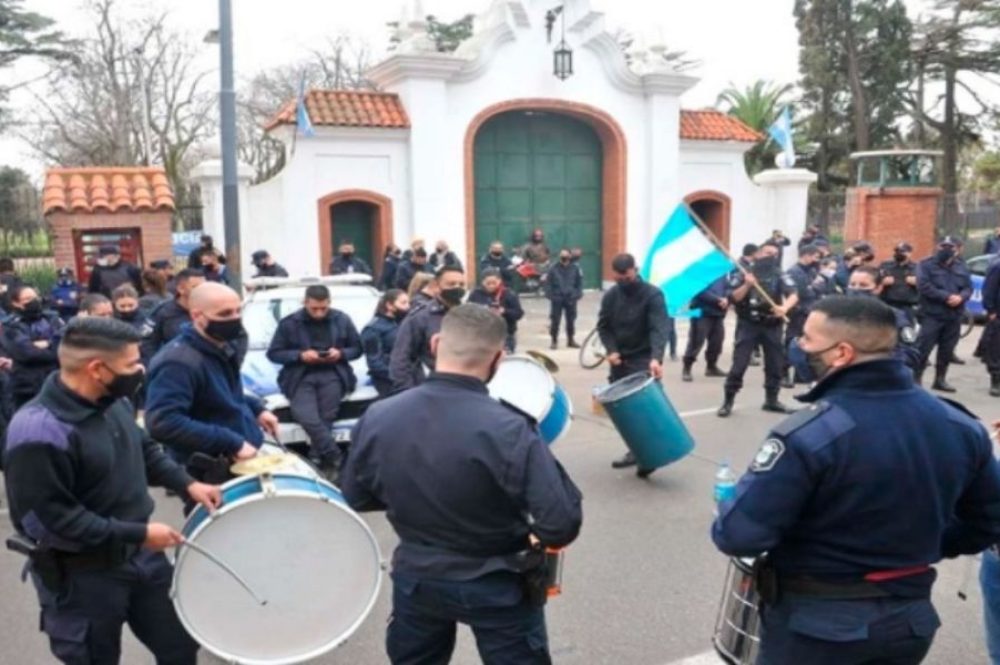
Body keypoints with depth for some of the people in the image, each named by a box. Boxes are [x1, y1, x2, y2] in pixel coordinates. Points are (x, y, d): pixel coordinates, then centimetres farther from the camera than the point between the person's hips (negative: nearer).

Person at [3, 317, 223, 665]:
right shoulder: (38, 432, -28)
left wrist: (187, 484, 0)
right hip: (80, 577, -7)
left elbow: (145, 450, 15)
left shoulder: (114, 400, -2)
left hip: (142, 556, 7)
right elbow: (49, 519, -28)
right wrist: (138, 533, -24)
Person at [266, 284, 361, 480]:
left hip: (332, 375, 1)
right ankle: (335, 459, -19)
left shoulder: (342, 320, 12)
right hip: (301, 377, -1)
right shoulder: (289, 323, 6)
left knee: (325, 418, -20)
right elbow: (273, 353, 6)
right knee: (307, 417, -25)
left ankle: (320, 461, -11)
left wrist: (341, 354, -6)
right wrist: (300, 355, -9)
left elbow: (357, 348, 16)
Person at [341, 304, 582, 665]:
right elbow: (561, 526, -26)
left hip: (415, 579, 4)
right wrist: (541, 456, -10)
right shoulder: (508, 430, -28)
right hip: (496, 588, -3)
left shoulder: (377, 418, -14)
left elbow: (355, 497, 2)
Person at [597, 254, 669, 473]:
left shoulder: (653, 295, -14)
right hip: (620, 360, 5)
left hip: (644, 360, -5)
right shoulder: (610, 296, 2)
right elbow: (603, 326, 8)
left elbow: (659, 329, -25)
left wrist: (656, 358, -40)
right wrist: (611, 350, -10)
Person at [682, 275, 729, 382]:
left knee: (717, 341, 12)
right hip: (702, 312, -7)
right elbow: (701, 291, -19)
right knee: (696, 342, -8)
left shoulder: (723, 274, 10)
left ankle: (711, 366, 28)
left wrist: (726, 299, -10)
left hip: (718, 313, 7)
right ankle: (686, 369, -1)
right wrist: (718, 300, -21)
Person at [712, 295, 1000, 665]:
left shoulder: (809, 433, -25)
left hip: (816, 624, -5)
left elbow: (737, 536, -27)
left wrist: (728, 521, -5)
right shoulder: (961, 426, -5)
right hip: (910, 619, 6)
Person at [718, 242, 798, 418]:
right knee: (739, 363, -6)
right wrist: (747, 285, -23)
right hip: (748, 324, -3)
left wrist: (784, 307, -31)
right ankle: (728, 402, 1)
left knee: (775, 364, 9)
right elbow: (733, 298, -7)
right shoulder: (743, 273, -1)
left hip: (772, 326, 3)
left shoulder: (779, 275, 4)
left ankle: (771, 400, 24)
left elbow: (793, 294, -10)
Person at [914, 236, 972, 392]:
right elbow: (924, 286, -15)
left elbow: (968, 287, 9)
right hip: (932, 315, -5)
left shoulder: (960, 268, 14)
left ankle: (940, 380, 22)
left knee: (947, 351, 11)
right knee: (923, 348, -9)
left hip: (954, 317, 5)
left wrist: (960, 297, -15)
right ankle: (915, 379, -3)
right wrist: (946, 296, -21)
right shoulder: (926, 265, -3)